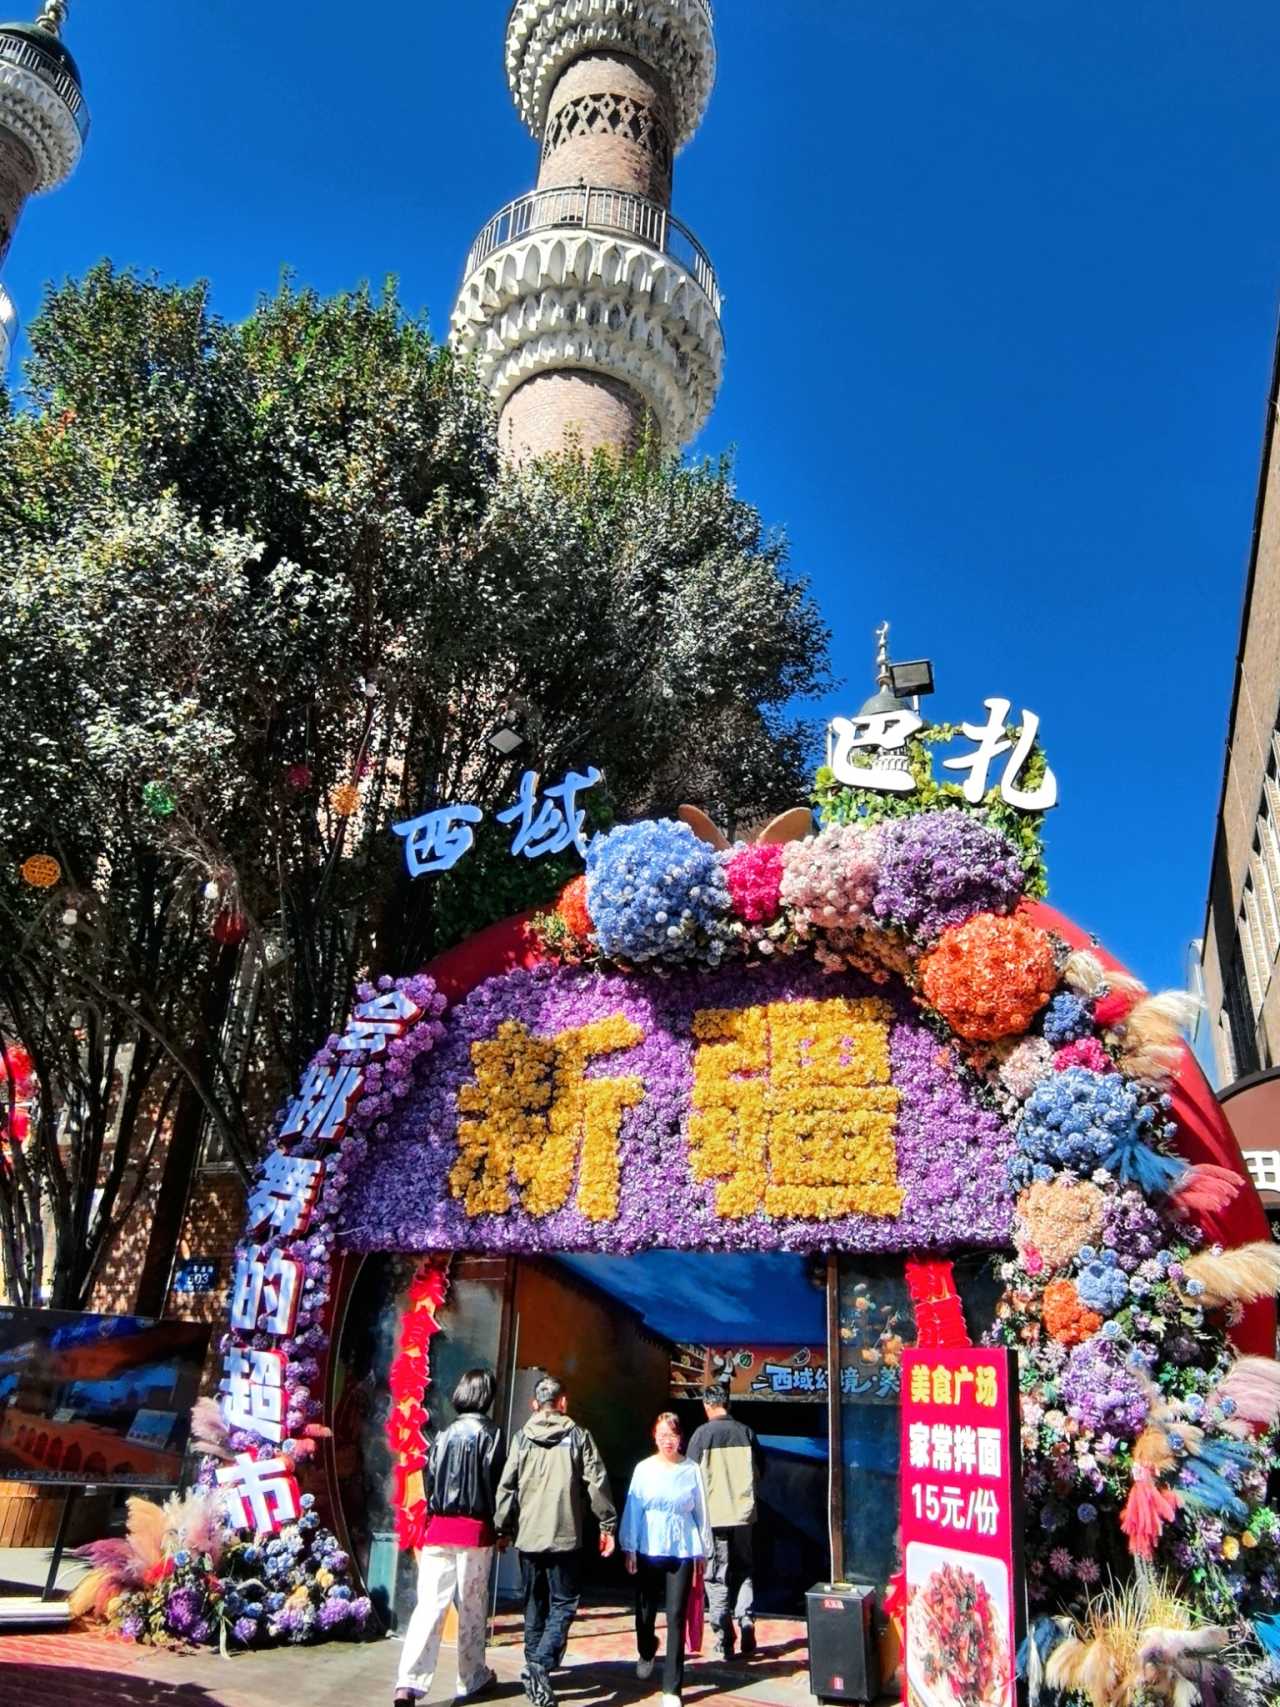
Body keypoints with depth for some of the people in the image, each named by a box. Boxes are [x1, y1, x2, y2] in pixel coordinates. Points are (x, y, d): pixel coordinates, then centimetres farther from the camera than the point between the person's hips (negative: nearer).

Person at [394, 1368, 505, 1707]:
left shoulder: (444, 1434, 10)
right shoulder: (490, 1434, -4)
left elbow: (430, 1480, 10)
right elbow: (495, 1483, -7)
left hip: (439, 1527, 3)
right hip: (475, 1529, -3)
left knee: (430, 1605, -1)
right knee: (472, 1607, 10)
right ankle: (472, 1678, 21)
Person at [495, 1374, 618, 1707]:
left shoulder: (522, 1438, 3)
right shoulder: (578, 1436, -2)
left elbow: (506, 1486, 1)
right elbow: (597, 1483, -4)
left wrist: (504, 1528, 12)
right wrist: (607, 1525, 4)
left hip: (528, 1536, 3)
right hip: (565, 1536, -3)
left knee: (534, 1604, 17)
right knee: (564, 1603, 4)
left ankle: (534, 1666, 20)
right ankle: (540, 1665, -13)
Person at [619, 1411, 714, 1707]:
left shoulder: (691, 1470, -2)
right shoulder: (644, 1469, -1)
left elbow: (701, 1512, 4)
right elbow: (633, 1510, 1)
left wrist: (703, 1551, 7)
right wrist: (629, 1549, 0)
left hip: (682, 1552, -1)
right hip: (648, 1550, 1)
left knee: (676, 1617, -2)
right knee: (645, 1611, 13)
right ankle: (646, 1654, 45)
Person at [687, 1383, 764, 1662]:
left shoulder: (703, 1433, -10)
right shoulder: (746, 1432, -1)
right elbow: (761, 1471, 8)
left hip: (713, 1515, -3)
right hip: (743, 1513, 3)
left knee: (717, 1578, 7)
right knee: (744, 1573, 17)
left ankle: (724, 1643, 9)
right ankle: (747, 1631, 10)